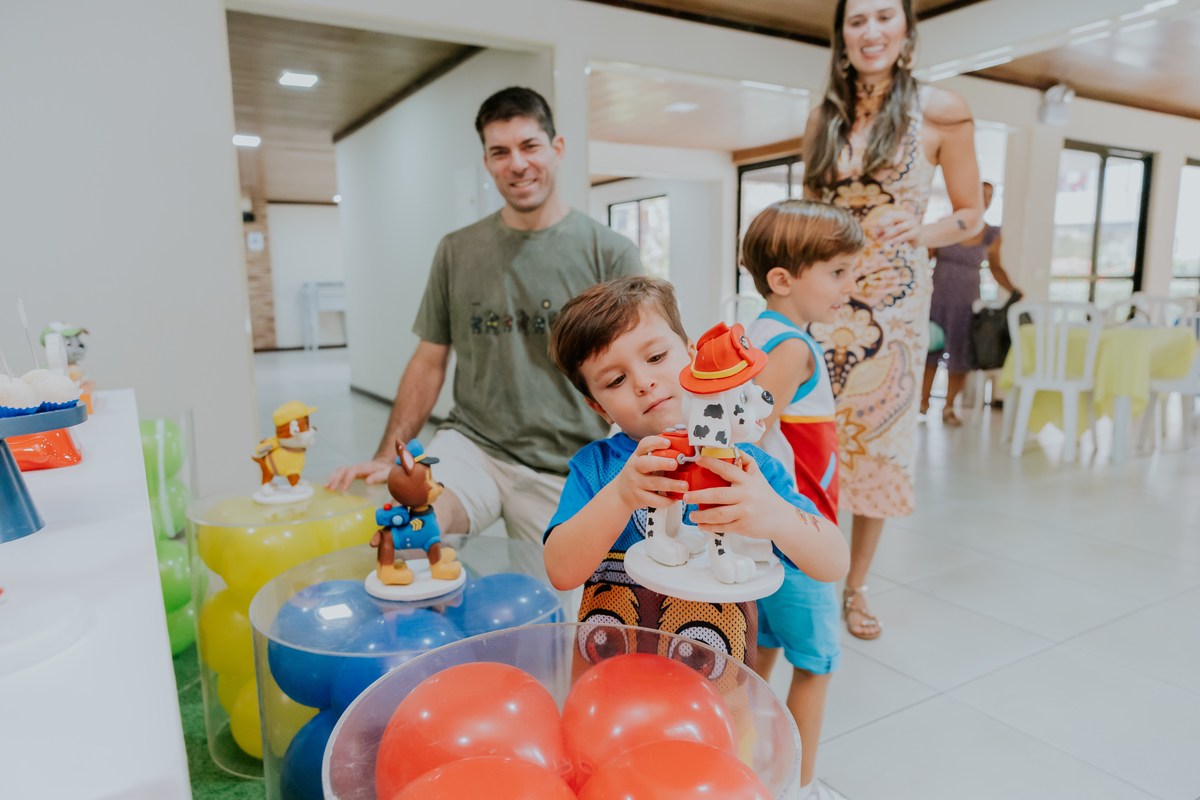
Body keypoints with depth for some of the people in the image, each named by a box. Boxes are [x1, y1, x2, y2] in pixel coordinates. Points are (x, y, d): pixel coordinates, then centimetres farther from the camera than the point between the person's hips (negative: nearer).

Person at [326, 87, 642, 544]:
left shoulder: (611, 253, -1)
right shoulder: (456, 252, 8)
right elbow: (429, 362, 11)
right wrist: (387, 457, 0)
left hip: (567, 472, 0)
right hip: (472, 444, 1)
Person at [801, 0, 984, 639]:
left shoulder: (941, 112, 1)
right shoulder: (824, 118, 10)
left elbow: (971, 213, 6)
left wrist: (922, 232, -15)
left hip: (892, 298, -2)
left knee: (877, 441, 5)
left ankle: (855, 586, 23)